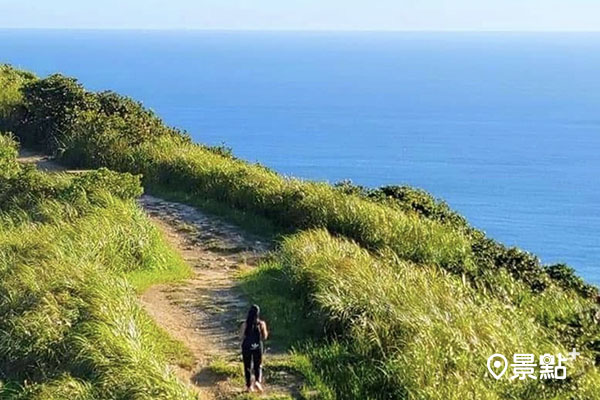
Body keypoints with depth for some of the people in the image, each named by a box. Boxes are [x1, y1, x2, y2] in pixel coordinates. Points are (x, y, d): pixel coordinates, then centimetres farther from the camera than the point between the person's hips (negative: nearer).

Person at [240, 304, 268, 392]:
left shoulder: (245, 324, -11)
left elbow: (241, 337, -6)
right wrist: (266, 332, 17)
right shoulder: (261, 324, -8)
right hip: (258, 346, 1)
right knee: (258, 366, 15)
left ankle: (249, 386, 16)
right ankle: (258, 381, -9)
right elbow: (264, 337, -1)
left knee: (247, 367, 12)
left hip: (247, 346, -1)